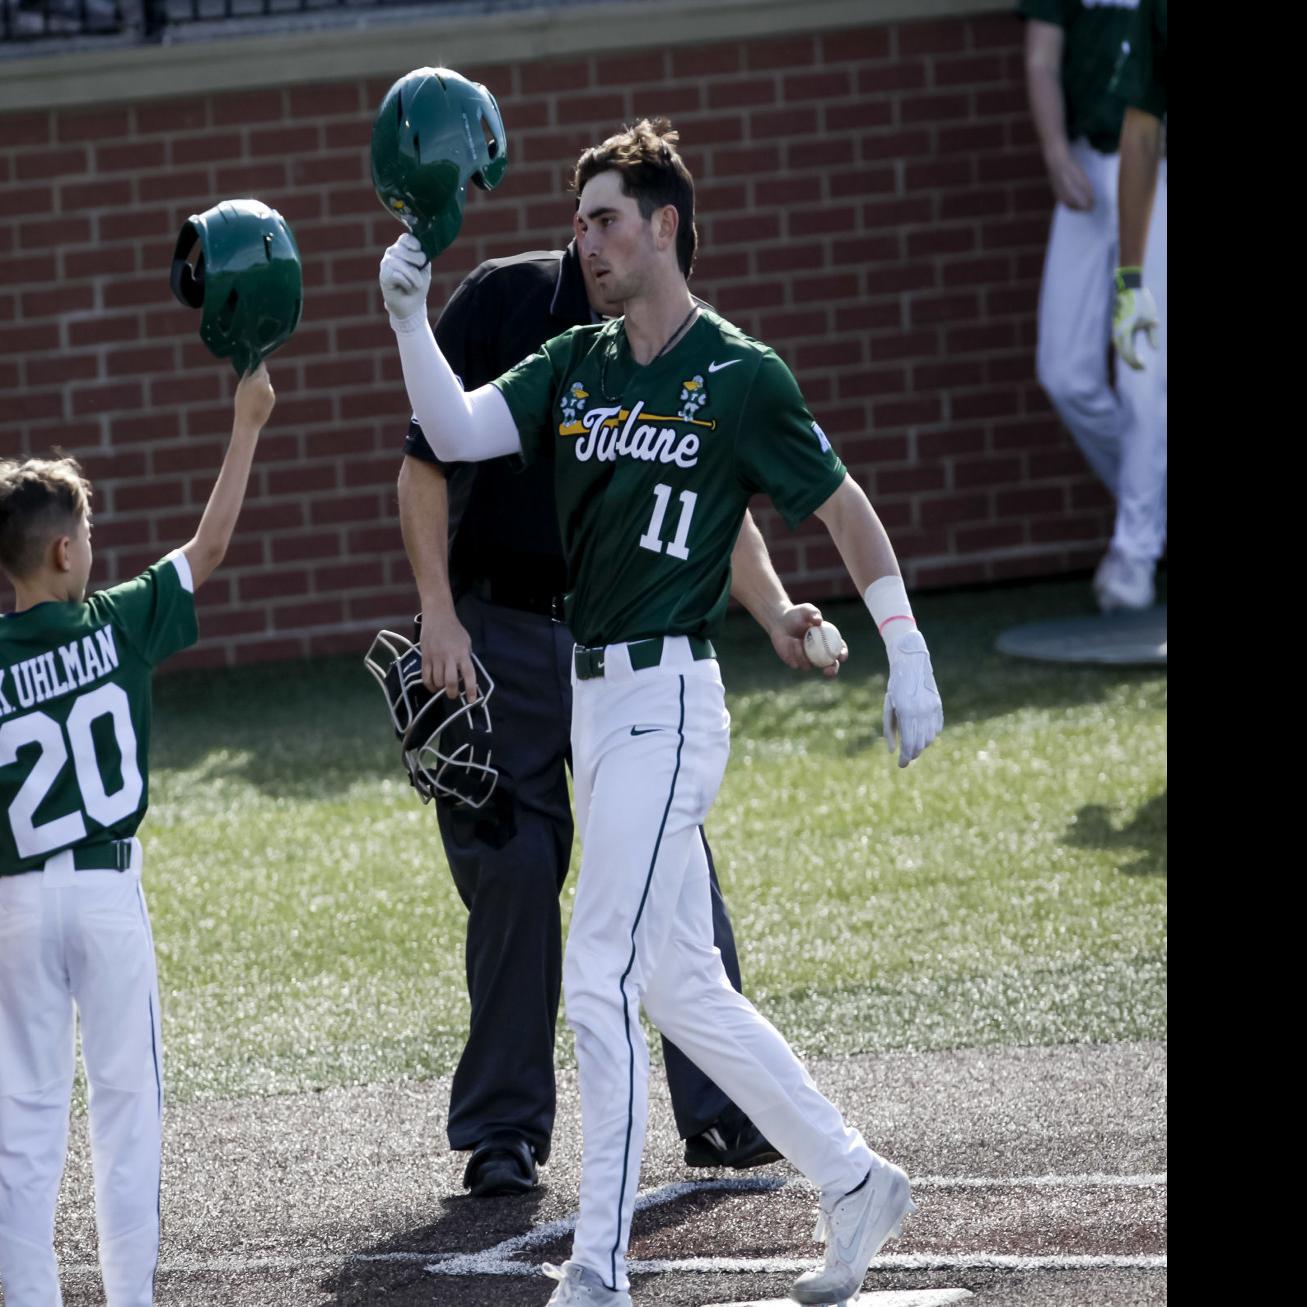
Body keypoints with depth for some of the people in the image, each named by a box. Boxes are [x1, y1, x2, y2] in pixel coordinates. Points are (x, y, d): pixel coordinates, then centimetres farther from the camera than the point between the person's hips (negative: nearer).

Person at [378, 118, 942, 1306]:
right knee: (680, 986, 13)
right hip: (595, 703, 8)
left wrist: (909, 658, 3)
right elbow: (456, 433, -2)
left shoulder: (741, 376, -7)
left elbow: (844, 507, 2)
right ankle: (853, 1183, 25)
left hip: (666, 698, -8)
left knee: (603, 978, -12)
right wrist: (408, 318, -17)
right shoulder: (575, 367, 11)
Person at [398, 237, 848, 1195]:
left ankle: (720, 1111, 1)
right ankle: (505, 1129, 9)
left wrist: (774, 614, -15)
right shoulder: (502, 303, -7)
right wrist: (439, 614, -13)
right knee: (513, 868, -2)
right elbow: (426, 465, -4)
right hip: (499, 634, -2)